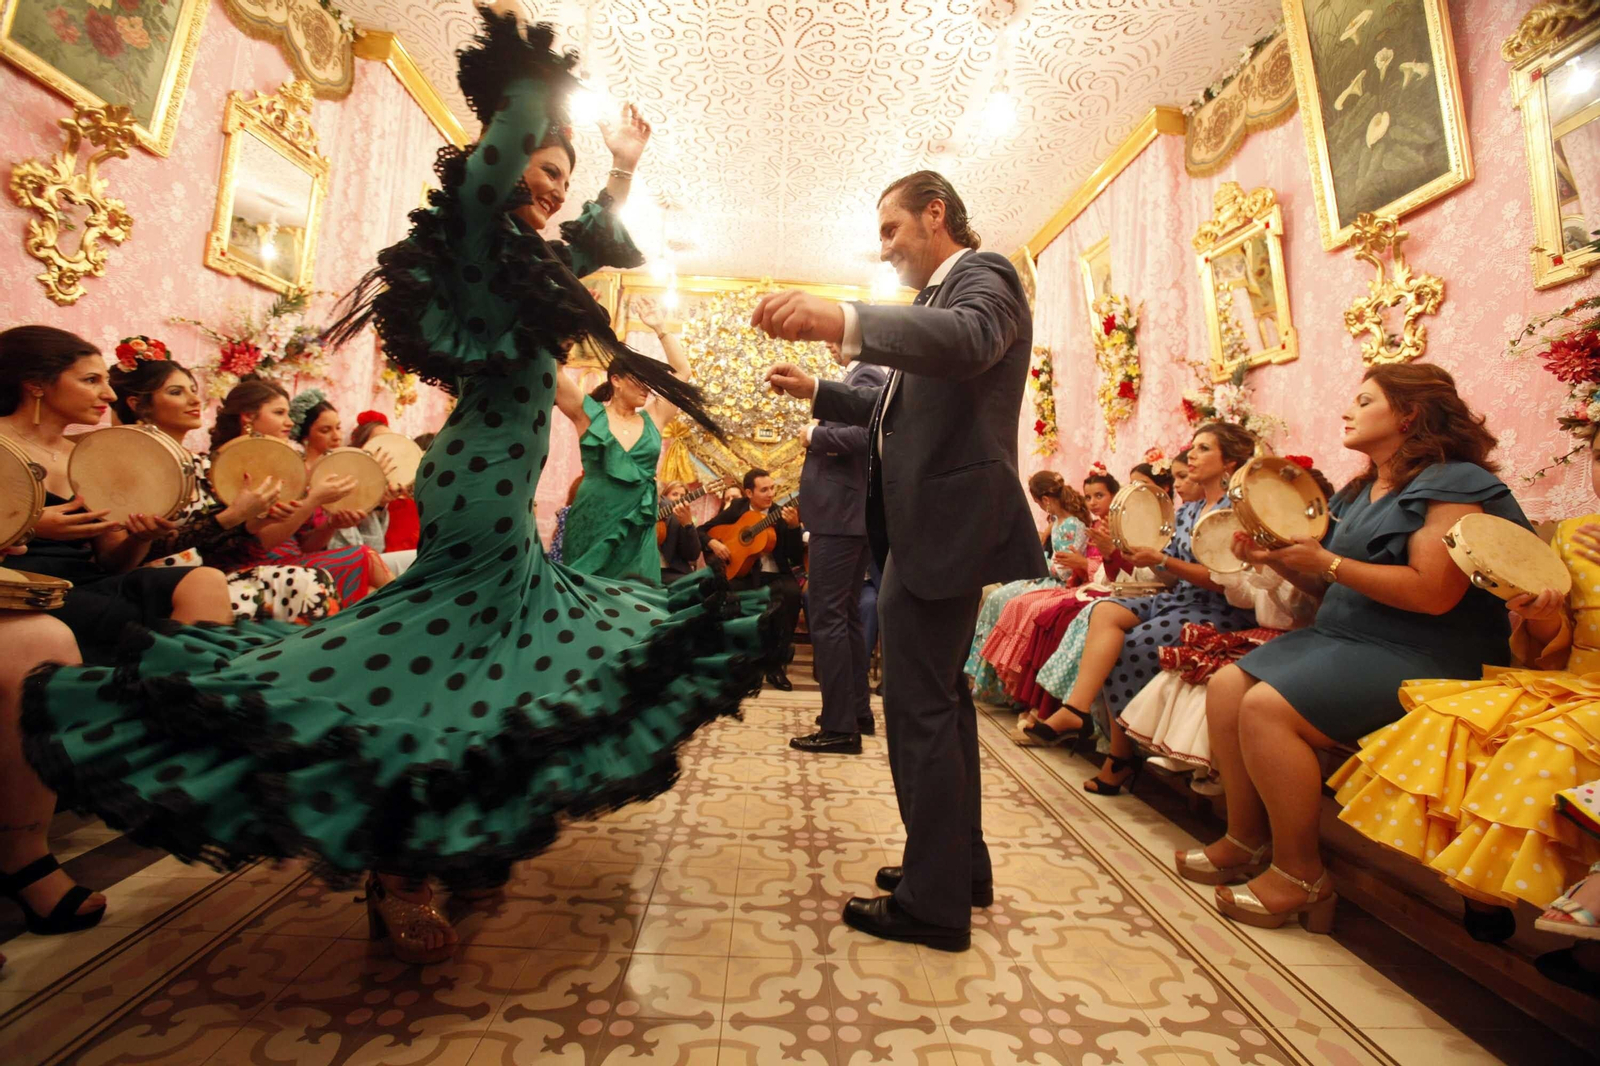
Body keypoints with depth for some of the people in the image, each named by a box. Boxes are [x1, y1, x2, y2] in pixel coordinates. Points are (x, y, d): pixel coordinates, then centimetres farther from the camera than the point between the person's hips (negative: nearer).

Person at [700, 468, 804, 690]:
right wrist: (713, 543, -10)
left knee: (791, 592, -34)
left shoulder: (781, 515, 2)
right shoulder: (735, 510, 6)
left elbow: (797, 559, -7)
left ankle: (777, 663, -21)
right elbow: (701, 531, 11)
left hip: (773, 575, 0)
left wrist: (794, 526, -21)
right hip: (740, 573, 0)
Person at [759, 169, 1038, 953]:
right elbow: (903, 406, 29)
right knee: (940, 696, 16)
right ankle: (961, 863, 33)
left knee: (918, 705, -5)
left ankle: (934, 902, 12)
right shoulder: (943, 296, 25)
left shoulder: (983, 277, -5)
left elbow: (967, 339, -30)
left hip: (945, 523, -11)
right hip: (934, 525, 11)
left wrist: (843, 321, -44)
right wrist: (816, 392, 20)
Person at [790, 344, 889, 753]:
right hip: (853, 514, 11)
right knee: (847, 614, 16)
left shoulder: (866, 375, -10)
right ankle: (857, 711, 26)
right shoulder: (862, 376, 20)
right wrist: (818, 437, 8)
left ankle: (840, 726, -3)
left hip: (841, 516, -11)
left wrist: (814, 436, -11)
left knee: (826, 617, -8)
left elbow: (863, 436, -25)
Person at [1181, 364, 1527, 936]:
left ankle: (1299, 873, -10)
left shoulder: (1457, 484, -8)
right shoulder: (1359, 493, 19)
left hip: (1420, 657, -9)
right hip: (1341, 637, 9)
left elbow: (1432, 592, -21)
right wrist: (1281, 560, 0)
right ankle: (1246, 839, 1)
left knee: (1266, 708, -28)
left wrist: (1326, 561, -18)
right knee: (1225, 686, -10)